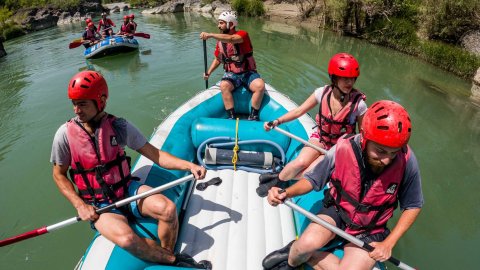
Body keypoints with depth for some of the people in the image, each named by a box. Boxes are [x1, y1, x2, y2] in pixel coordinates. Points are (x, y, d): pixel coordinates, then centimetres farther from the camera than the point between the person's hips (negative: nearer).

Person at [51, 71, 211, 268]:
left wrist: (189, 165, -17)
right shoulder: (65, 134, -7)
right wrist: (80, 206, -9)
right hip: (98, 205, -1)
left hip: (128, 189, 2)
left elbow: (154, 154, -5)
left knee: (168, 209, -26)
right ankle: (174, 260, -5)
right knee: (127, 239, -31)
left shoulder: (119, 126, -5)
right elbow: (59, 174, 4)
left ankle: (166, 255, 3)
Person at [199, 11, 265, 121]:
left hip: (248, 73, -2)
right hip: (231, 74, 3)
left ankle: (253, 117, -15)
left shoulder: (242, 34, -12)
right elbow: (217, 59, 18)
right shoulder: (220, 41, 4)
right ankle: (232, 117, -25)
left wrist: (210, 35, -41)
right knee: (223, 85, -31)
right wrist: (208, 73, 5)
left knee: (260, 86, -31)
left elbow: (231, 39, -36)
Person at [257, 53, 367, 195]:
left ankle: (278, 178, 1)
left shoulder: (358, 104, -18)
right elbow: (299, 111, -7)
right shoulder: (323, 93, -14)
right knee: (301, 163, -27)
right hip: (319, 138, 1)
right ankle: (279, 177, 0)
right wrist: (277, 121, -18)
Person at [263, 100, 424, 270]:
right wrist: (286, 192, -26)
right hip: (337, 211, -1)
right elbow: (312, 179, -7)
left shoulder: (407, 161, -22)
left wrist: (388, 244, -11)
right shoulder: (342, 150, -24)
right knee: (308, 242, -30)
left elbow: (413, 206, -6)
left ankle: (298, 254, 3)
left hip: (369, 232, 2)